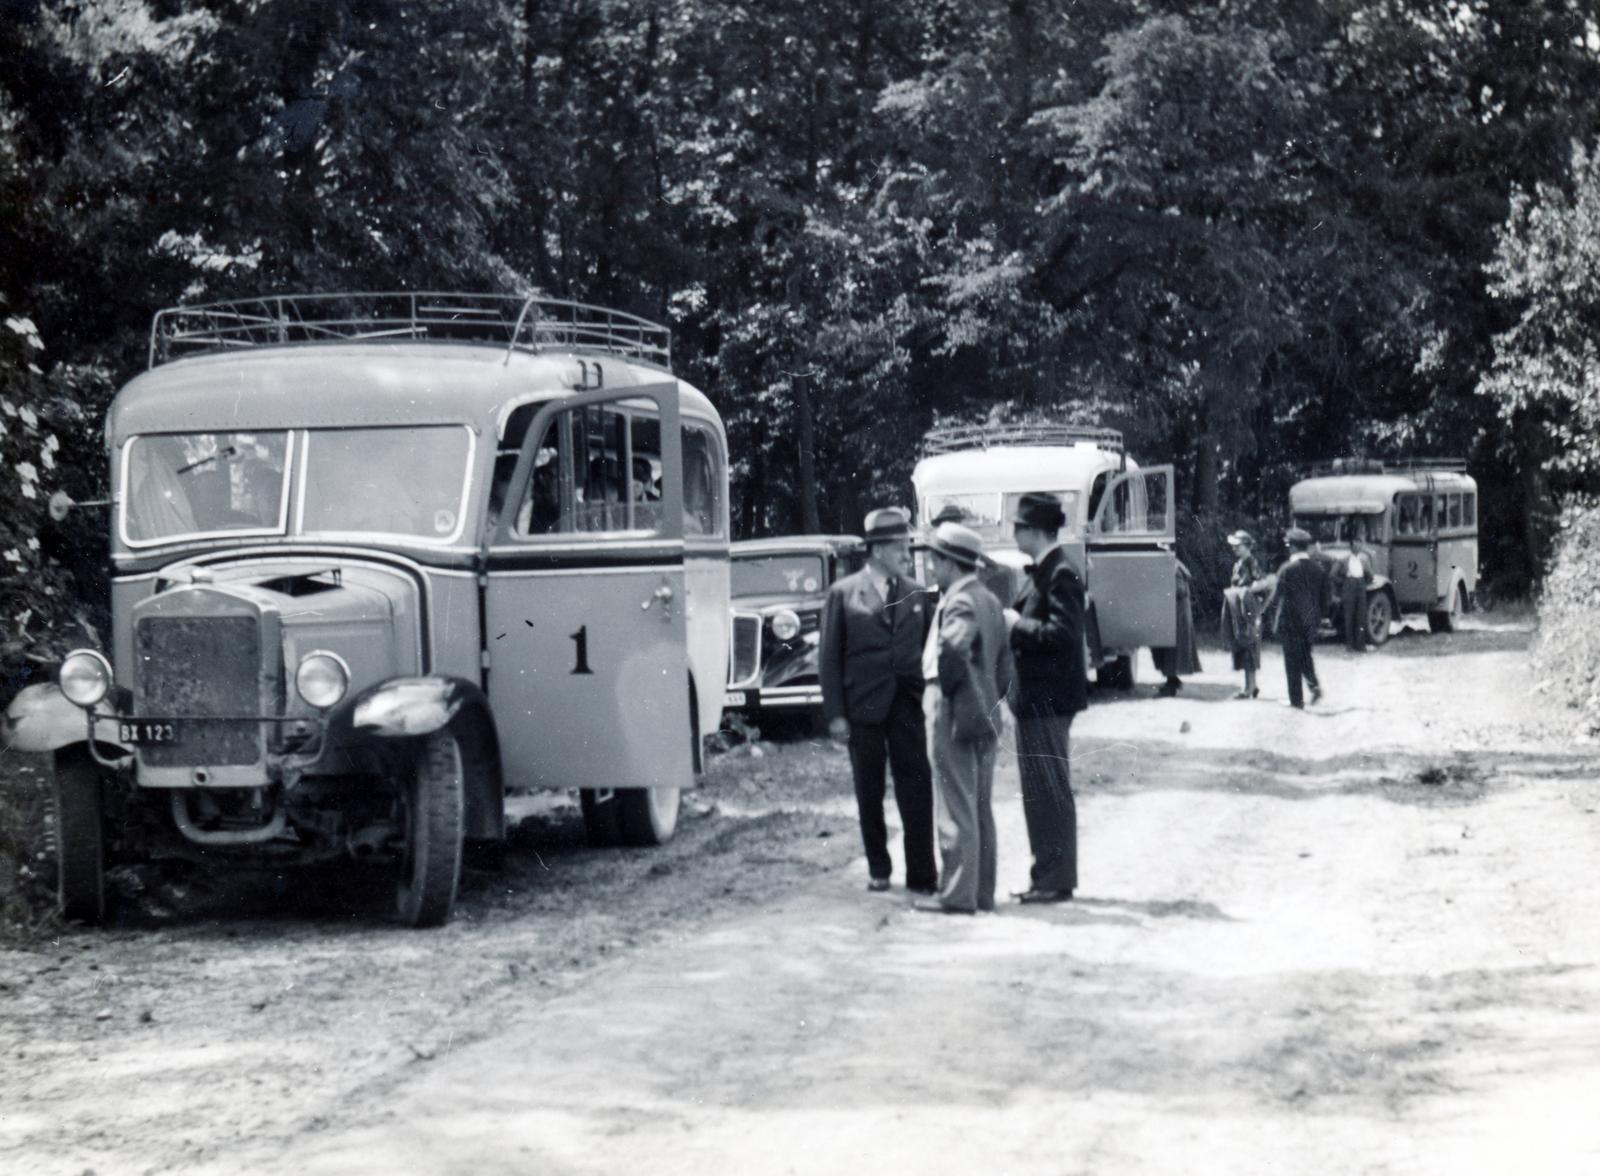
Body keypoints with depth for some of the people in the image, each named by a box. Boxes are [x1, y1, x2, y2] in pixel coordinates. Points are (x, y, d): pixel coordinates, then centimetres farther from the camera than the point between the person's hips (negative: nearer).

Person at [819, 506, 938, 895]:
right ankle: (877, 869, 20)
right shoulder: (844, 593, -1)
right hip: (863, 706, -1)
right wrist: (835, 713, -6)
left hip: (907, 705, 1)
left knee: (916, 789, -4)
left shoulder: (916, 593, 7)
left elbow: (928, 648, 9)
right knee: (869, 792, 8)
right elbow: (829, 657, -2)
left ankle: (922, 874, -2)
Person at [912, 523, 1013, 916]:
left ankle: (957, 894, -3)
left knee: (955, 809, -5)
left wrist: (945, 687, -19)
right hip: (983, 716, 9)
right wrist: (991, 698, 17)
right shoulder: (989, 601, 12)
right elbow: (1004, 659, 17)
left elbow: (952, 647, -35)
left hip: (954, 717, -9)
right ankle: (982, 891, 17)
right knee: (980, 808, 13)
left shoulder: (960, 603, -16)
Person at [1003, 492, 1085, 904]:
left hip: (1047, 700, -10)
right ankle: (1048, 876, 21)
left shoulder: (1060, 575, -16)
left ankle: (1057, 879, 0)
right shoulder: (1040, 572, 14)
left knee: (1050, 791, -5)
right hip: (1034, 699, 10)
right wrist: (1014, 624, 4)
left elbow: (1062, 634, -24)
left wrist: (1017, 625, -15)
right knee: (1039, 791, 14)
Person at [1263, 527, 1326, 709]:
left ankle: (1296, 699, 9)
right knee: (1305, 655, 22)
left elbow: (1276, 596, -12)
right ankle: (1314, 684, 0)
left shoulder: (1287, 569, -16)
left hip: (1290, 621, -5)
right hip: (1311, 620, 5)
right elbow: (1323, 595, 7)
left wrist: (1265, 614, 0)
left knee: (1292, 660, 5)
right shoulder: (1317, 568, 1)